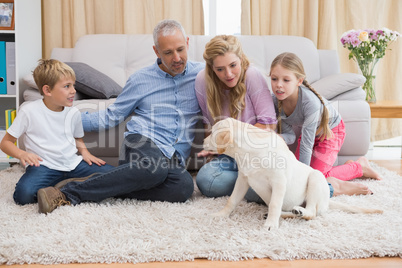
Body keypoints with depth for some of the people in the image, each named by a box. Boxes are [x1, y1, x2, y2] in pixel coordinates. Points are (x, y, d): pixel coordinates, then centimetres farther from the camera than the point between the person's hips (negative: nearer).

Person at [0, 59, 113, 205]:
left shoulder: (73, 112, 8)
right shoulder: (29, 111, -6)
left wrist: (84, 152, 4)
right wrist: (22, 154, -21)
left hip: (73, 164, 4)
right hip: (43, 166, -4)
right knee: (24, 194, -35)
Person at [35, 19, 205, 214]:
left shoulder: (201, 73, 14)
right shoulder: (140, 79, 14)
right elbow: (112, 116, 17)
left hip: (174, 157, 2)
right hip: (142, 141, -1)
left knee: (184, 186, -35)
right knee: (154, 167, -40)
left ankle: (109, 188, -26)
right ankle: (69, 193, -33)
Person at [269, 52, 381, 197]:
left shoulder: (310, 102, -41)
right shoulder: (276, 100, -24)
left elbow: (307, 144, -37)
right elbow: (289, 135, -17)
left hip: (330, 129, -6)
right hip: (309, 132, 6)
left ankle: (359, 166, 12)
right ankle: (348, 166, 18)